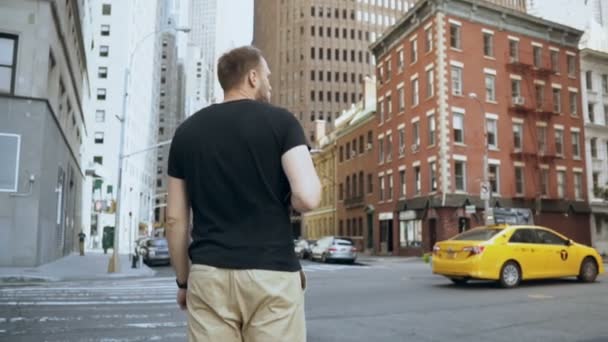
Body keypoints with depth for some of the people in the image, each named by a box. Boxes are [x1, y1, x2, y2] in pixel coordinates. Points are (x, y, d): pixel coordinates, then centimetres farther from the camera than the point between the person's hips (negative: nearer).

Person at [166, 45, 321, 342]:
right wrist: (280, 202, 7)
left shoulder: (187, 131, 7)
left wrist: (183, 280, 18)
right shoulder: (280, 121, -3)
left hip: (209, 274, 4)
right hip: (272, 274, -3)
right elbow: (308, 198, -16)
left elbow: (175, 219, 7)